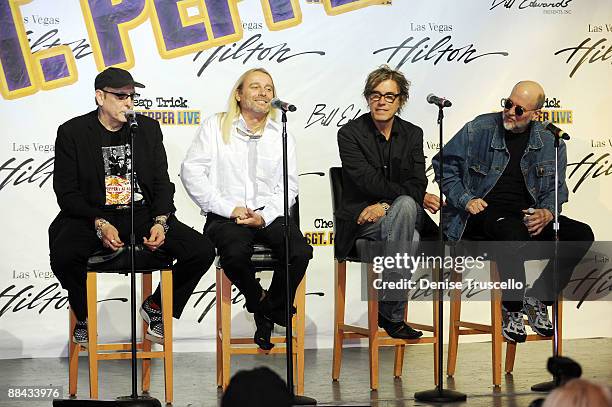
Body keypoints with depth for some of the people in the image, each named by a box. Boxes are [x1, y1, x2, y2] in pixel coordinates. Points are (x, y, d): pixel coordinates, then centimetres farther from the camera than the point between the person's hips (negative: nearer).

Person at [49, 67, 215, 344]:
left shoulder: (148, 128, 9)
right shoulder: (72, 132, -1)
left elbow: (162, 183, 8)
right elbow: (67, 193, -5)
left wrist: (160, 223, -11)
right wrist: (100, 224, -21)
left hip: (142, 213, 3)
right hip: (92, 215, -3)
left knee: (202, 251, -17)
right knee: (63, 254, -36)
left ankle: (156, 306, 9)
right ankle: (84, 315, -3)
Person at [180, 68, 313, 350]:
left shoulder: (281, 136, 17)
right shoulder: (215, 126, 9)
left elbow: (289, 186, 9)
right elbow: (191, 172, -1)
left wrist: (264, 216, -11)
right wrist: (229, 208, -10)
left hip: (268, 215, 3)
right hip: (225, 216, -2)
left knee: (300, 252, -26)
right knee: (236, 253, -35)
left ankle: (271, 312, -2)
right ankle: (259, 301, -4)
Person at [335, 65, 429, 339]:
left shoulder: (412, 134, 11)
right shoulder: (350, 133, -2)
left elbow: (417, 184, -1)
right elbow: (367, 180, -13)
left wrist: (386, 205, -17)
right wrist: (416, 196, -12)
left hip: (405, 214, 3)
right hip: (361, 221, -3)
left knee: (404, 205, -33)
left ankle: (389, 311, -28)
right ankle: (394, 315, -30)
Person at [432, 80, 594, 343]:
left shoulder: (549, 142, 9)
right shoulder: (480, 129, 0)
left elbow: (556, 189, 12)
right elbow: (444, 164, 5)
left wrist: (546, 213, -11)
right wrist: (465, 200, -8)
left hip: (529, 215, 4)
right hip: (484, 213, -4)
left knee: (581, 235, -19)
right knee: (515, 233, -39)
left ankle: (538, 298, -5)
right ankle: (512, 307, -18)